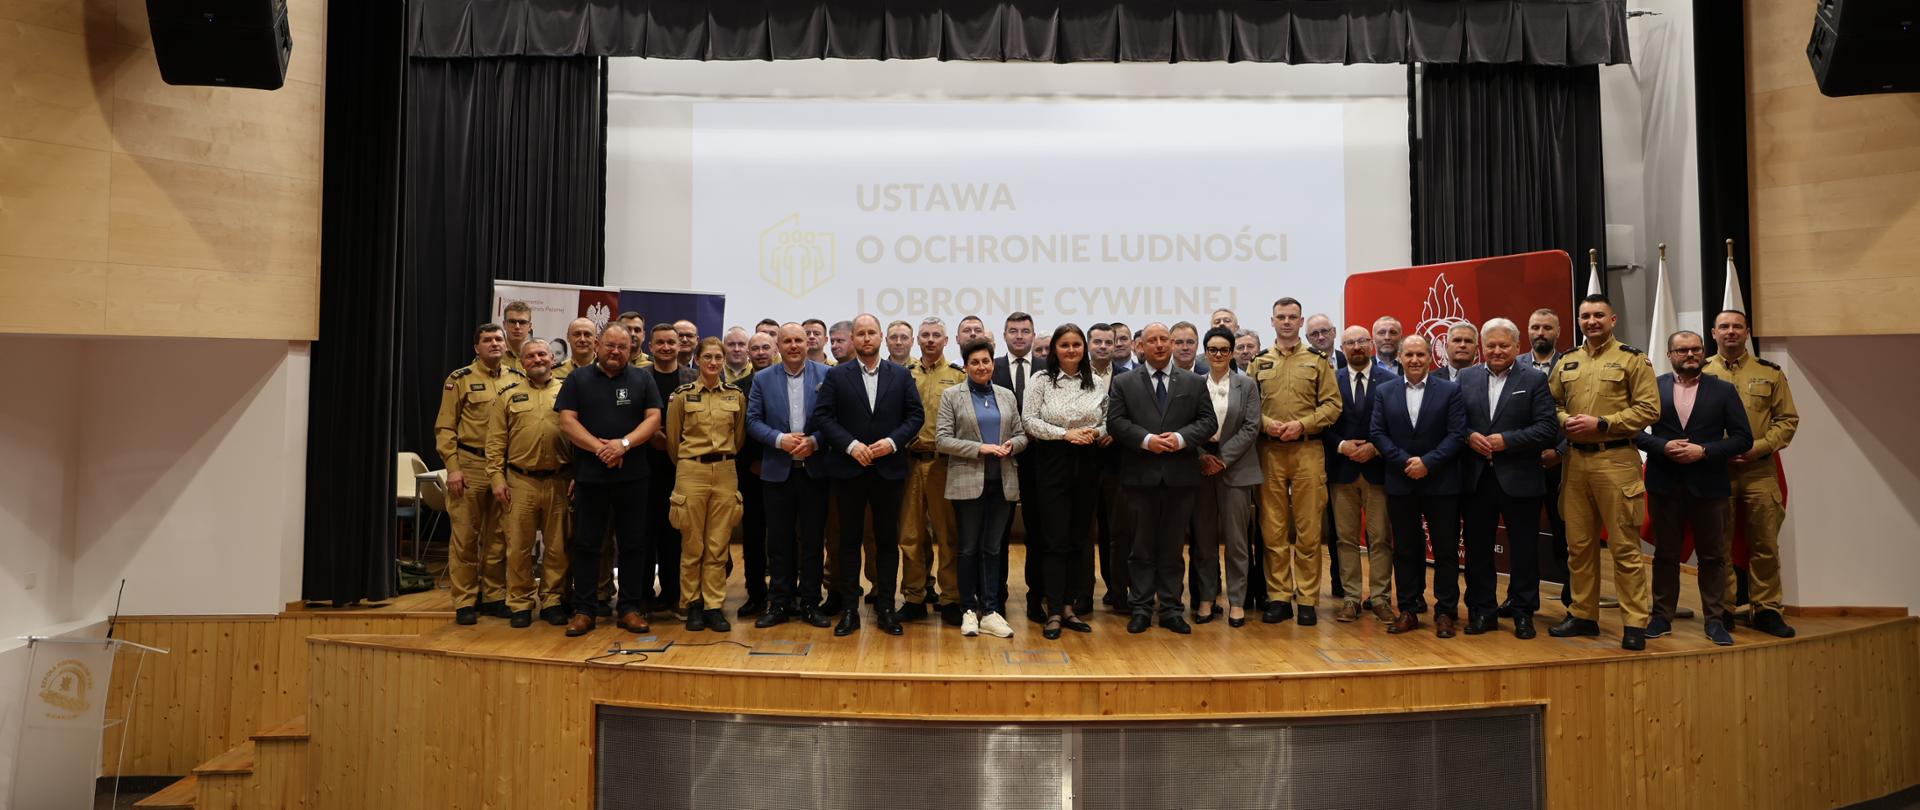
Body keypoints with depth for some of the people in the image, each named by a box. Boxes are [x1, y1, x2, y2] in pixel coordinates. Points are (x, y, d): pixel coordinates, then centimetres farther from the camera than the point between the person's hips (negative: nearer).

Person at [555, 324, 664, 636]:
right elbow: (567, 422, -1)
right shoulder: (578, 379, 7)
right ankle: (582, 610, 11)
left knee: (633, 544, 4)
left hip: (632, 475, 0)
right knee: (585, 544, 4)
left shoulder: (642, 379, 8)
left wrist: (624, 443, -16)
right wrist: (599, 448, -15)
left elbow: (653, 419, 0)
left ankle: (630, 608, 11)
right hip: (589, 474, 0)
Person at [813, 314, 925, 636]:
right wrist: (851, 445, -15)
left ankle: (885, 608, 15)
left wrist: (893, 441, -12)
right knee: (849, 540, 6)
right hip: (848, 470, -1)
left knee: (887, 540, 6)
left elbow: (916, 415, 3)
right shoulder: (836, 376, 2)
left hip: (889, 469, 1)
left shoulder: (901, 376, 6)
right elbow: (823, 415, -4)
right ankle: (849, 609, 13)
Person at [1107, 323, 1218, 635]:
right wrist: (1146, 439, -16)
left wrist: (1181, 438, -13)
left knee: (1173, 547, 7)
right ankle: (1142, 608, 13)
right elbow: (1115, 422, -3)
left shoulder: (1194, 383, 10)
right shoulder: (1123, 383, 6)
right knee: (1142, 547, 5)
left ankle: (1170, 609, 15)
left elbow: (1208, 420, 4)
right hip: (1141, 476, -1)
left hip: (1180, 476, 1)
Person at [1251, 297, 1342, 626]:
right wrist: (1265, 423, -10)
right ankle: (1278, 597, 12)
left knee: (1308, 530, 1)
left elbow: (1332, 404, 1)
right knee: (1273, 529, 4)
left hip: (1308, 451, -1)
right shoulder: (1259, 363, 11)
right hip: (1269, 452, 2)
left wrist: (1302, 424, -12)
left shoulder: (1318, 361, 6)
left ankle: (1307, 599, 9)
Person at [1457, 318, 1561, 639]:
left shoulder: (1534, 379, -1)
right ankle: (1481, 611, 19)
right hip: (1476, 479, 3)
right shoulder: (1466, 378, 8)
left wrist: (1507, 440, -16)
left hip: (1519, 479, -2)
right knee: (1477, 548, 9)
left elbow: (1547, 429, -8)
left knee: (1523, 550, 6)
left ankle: (1523, 612, 19)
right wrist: (1469, 436, -12)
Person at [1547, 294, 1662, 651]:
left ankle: (1635, 624, 4)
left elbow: (1648, 408, -7)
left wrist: (1600, 423, -15)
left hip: (1616, 459, -5)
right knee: (1579, 544, 10)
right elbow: (1552, 404, 18)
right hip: (1575, 459, 5)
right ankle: (1583, 615, 20)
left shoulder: (1632, 359, -1)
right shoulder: (1566, 363, 14)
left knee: (1624, 547, -3)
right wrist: (1564, 420, -3)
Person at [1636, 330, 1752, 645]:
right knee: (1666, 554, 8)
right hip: (1665, 485, 0)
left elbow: (1743, 438, -1)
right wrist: (1663, 446, -15)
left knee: (1713, 555, 6)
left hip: (1708, 486, 0)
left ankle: (1715, 620, 15)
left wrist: (1704, 451, -13)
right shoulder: (1653, 387, 4)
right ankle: (1662, 617, 17)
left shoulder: (1724, 390, 3)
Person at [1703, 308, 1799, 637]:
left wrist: (1759, 447, -9)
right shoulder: (1700, 372, 6)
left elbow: (1788, 419, 6)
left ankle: (1766, 609, 14)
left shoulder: (1770, 373, 8)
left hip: (1759, 470, 1)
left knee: (1765, 543, 4)